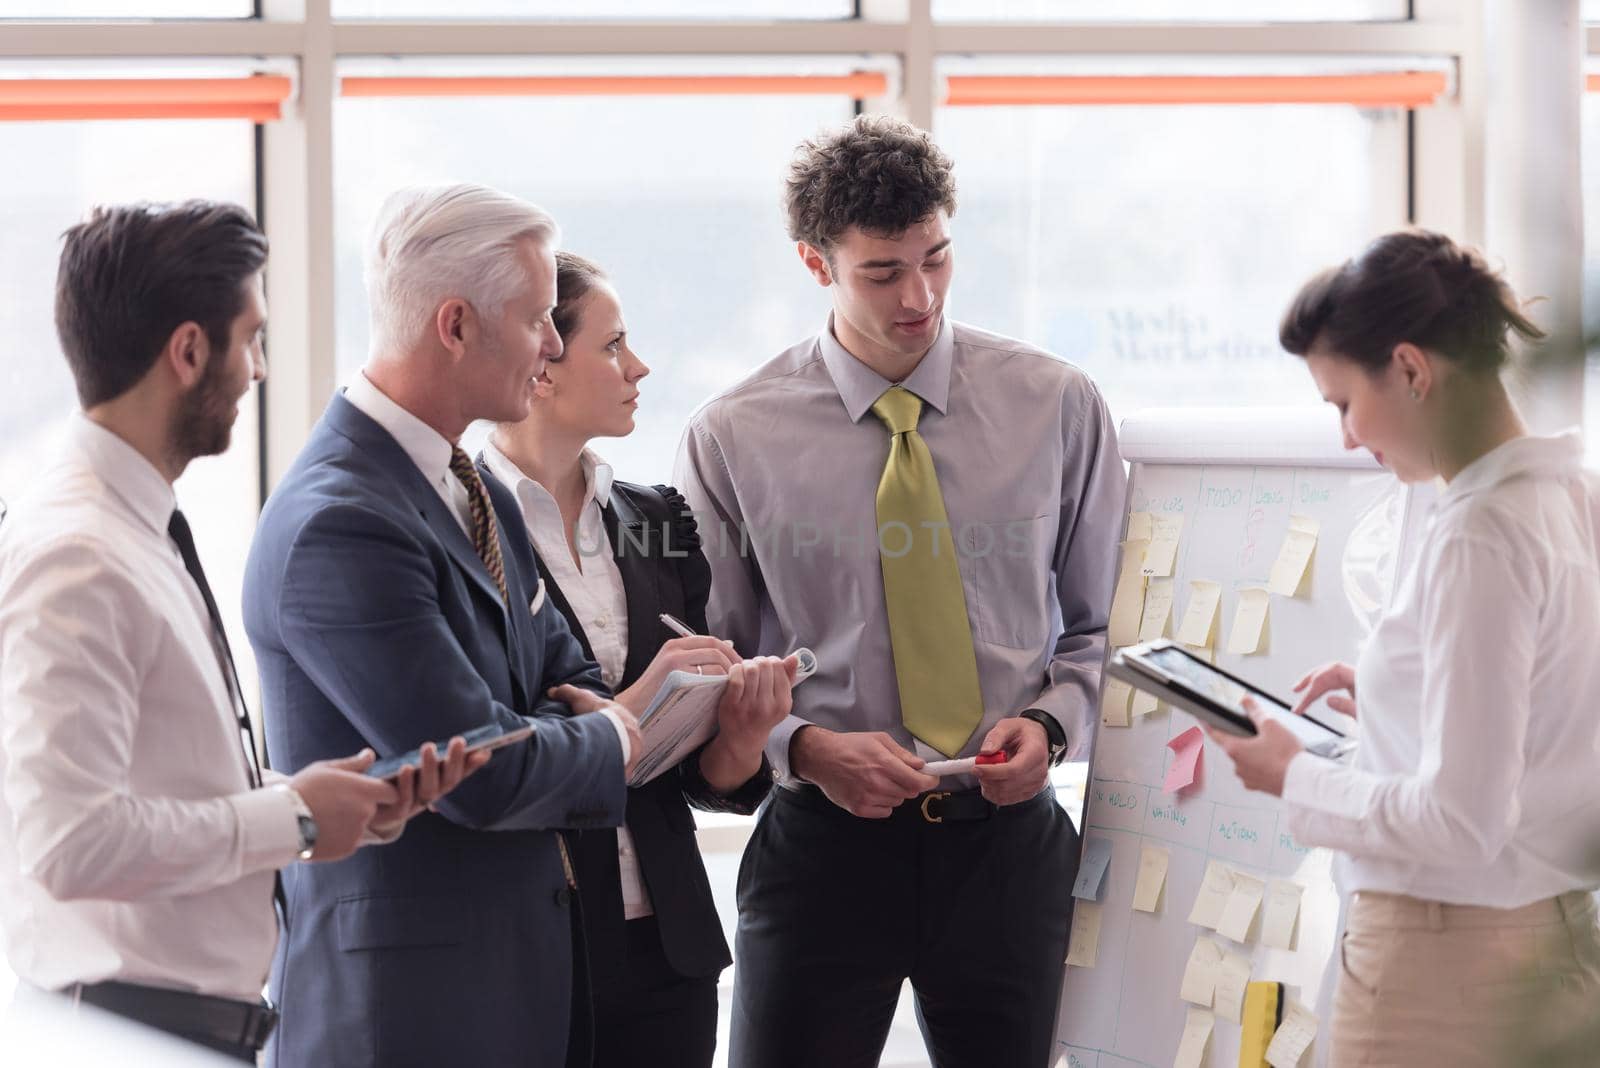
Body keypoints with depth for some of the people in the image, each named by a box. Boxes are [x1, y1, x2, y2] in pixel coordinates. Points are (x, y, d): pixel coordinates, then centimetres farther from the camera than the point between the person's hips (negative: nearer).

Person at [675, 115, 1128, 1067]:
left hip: (1007, 836, 1)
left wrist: (1051, 723, -9)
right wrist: (806, 748, -15)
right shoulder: (734, 439, -2)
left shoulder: (1057, 406, 2)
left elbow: (1103, 622, 9)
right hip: (827, 837, -1)